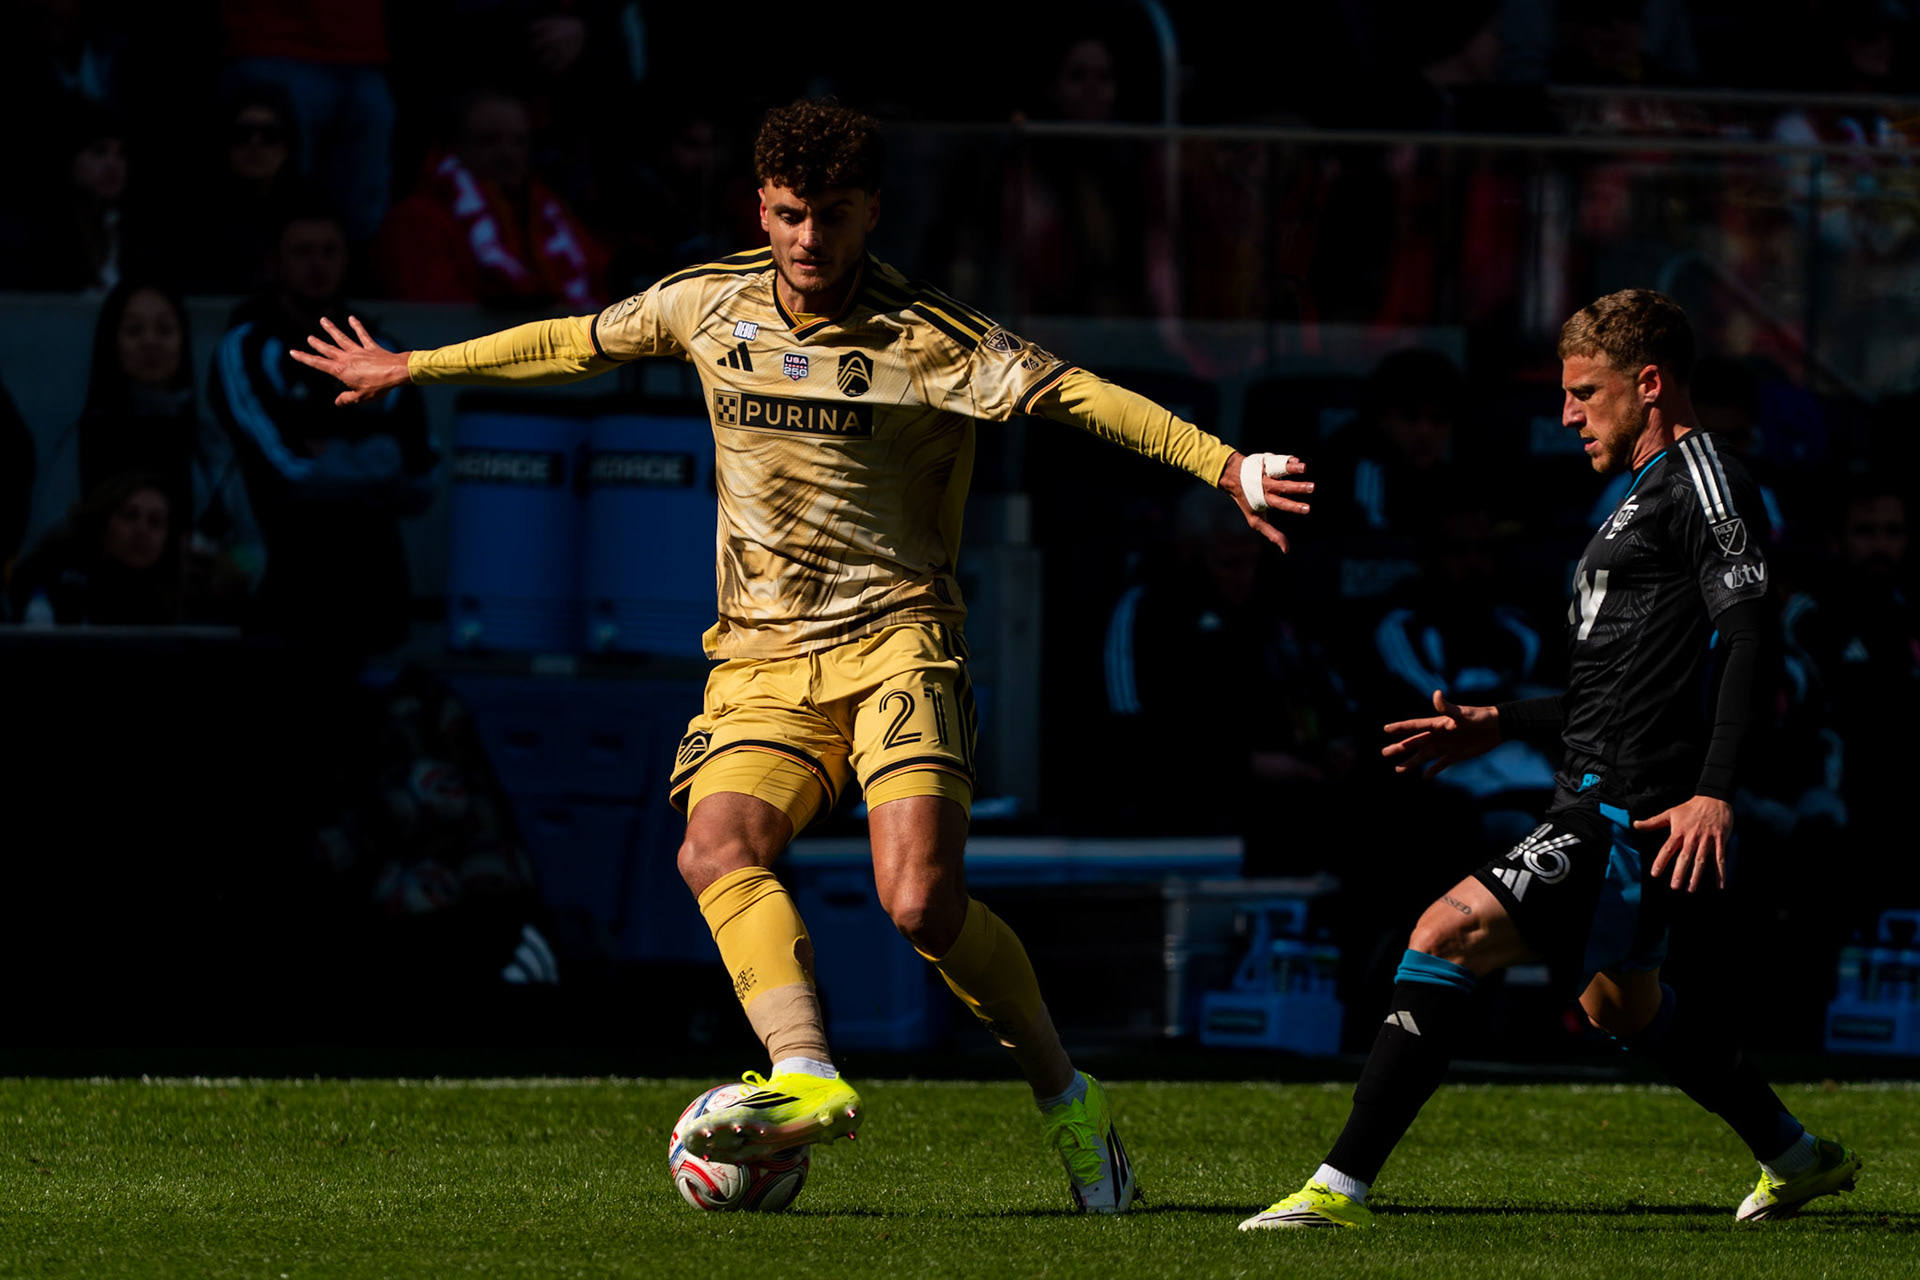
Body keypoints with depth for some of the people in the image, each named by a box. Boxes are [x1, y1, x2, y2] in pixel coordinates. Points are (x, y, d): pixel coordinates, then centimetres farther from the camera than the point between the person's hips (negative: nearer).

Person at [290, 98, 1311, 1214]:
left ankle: (1067, 1098, 0)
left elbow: (1073, 395, -12)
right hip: (763, 652, 4)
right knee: (718, 850, -25)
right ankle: (809, 1079, -38)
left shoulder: (924, 340, -8)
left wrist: (1222, 463, -24)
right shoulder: (710, 305, 5)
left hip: (893, 636, -4)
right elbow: (577, 345, 21)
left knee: (922, 899, -20)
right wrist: (414, 368, 31)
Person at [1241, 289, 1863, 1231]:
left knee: (1448, 933, -20)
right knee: (1620, 1003, 28)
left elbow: (1748, 639, -20)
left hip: (1629, 814, -11)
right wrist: (1499, 726, 21)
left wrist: (1713, 794, -29)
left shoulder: (1703, 480, -9)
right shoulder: (1653, 490, 23)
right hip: (1599, 798, 11)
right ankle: (1799, 1159, 43)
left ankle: (1343, 1186, -23)